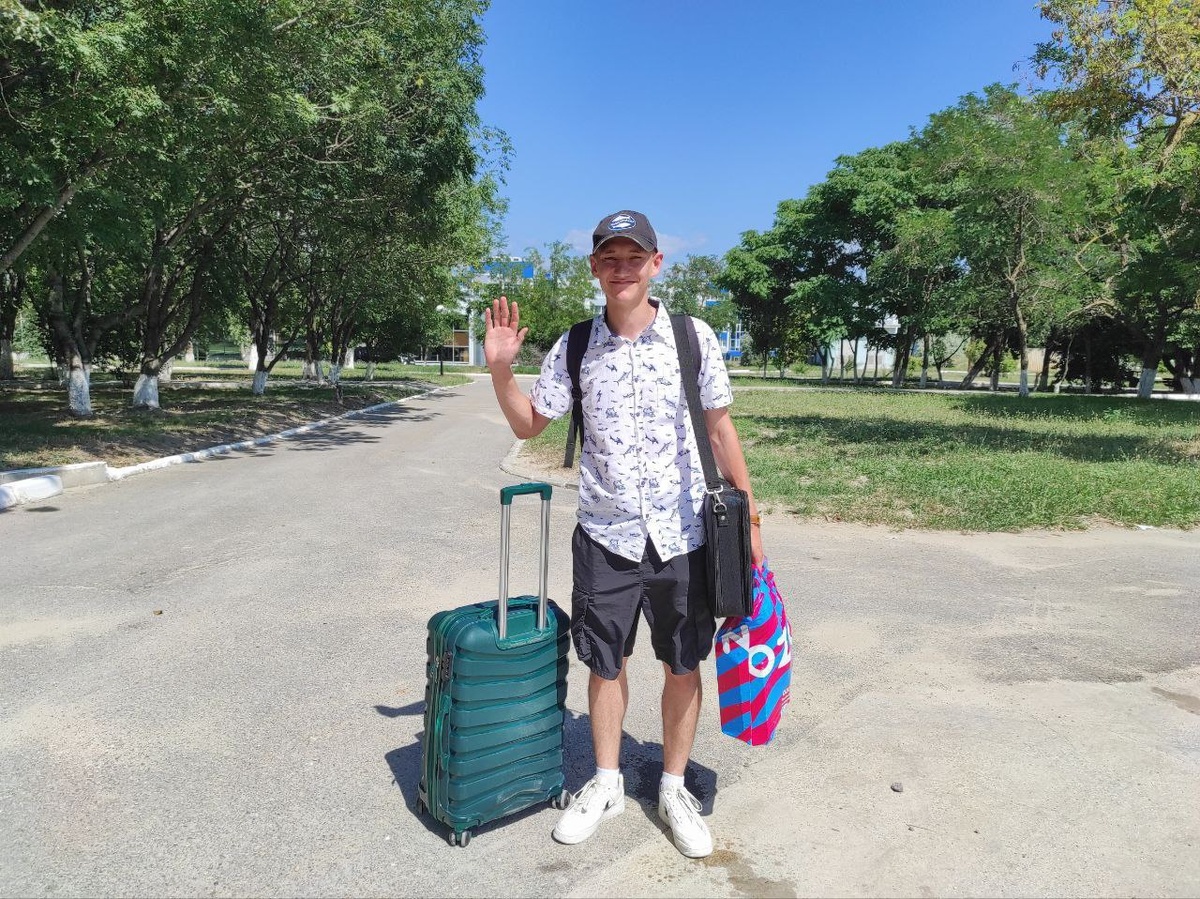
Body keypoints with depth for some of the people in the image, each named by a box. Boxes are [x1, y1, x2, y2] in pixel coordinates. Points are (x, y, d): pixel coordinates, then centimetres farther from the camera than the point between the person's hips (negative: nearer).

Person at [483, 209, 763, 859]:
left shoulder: (694, 336, -4)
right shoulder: (573, 348, -1)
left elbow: (719, 428, 2)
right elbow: (528, 424, 8)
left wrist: (748, 517, 3)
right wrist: (500, 368, -8)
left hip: (682, 535, 0)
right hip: (605, 536, 1)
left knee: (683, 666, 12)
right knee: (605, 663, 14)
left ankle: (674, 789, 32)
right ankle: (606, 783, 35)